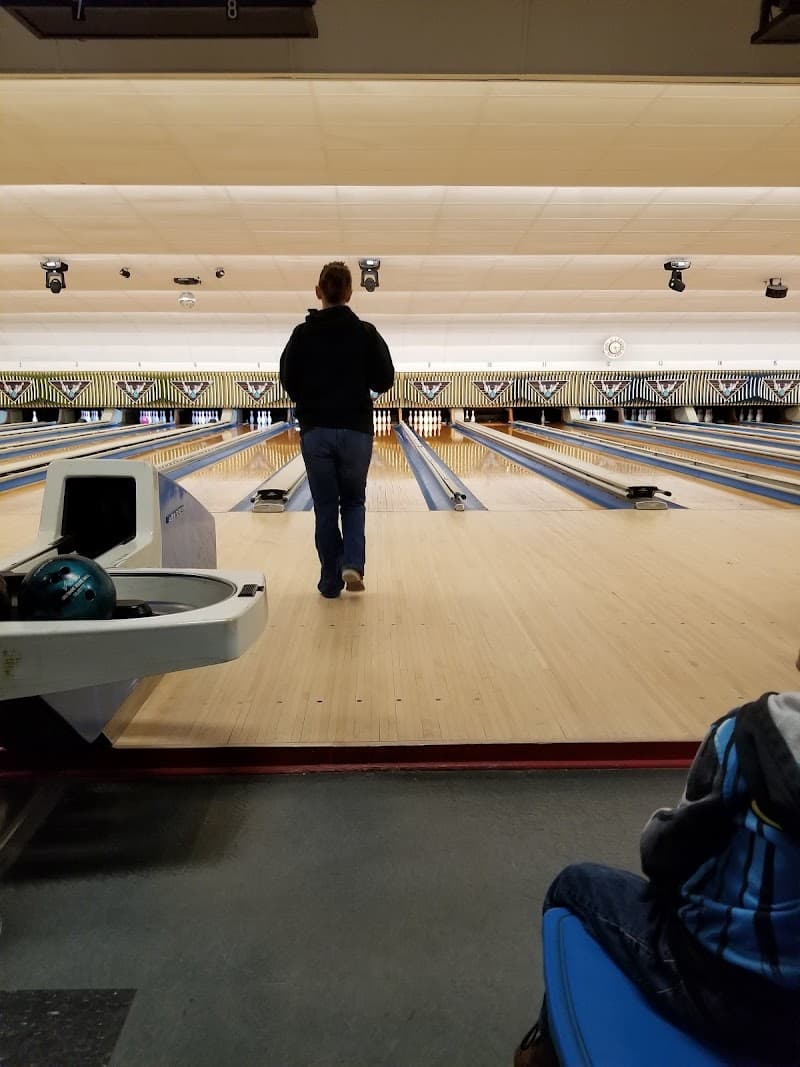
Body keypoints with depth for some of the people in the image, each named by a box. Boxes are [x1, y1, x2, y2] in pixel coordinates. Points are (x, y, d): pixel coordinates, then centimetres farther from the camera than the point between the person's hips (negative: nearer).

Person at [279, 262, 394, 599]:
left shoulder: (302, 334, -1)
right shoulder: (366, 333, -3)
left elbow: (289, 382, 1)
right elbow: (384, 381, -1)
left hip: (315, 431, 1)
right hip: (356, 430, 0)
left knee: (325, 508, 9)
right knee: (353, 502, 16)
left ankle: (331, 581, 14)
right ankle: (353, 564, -4)